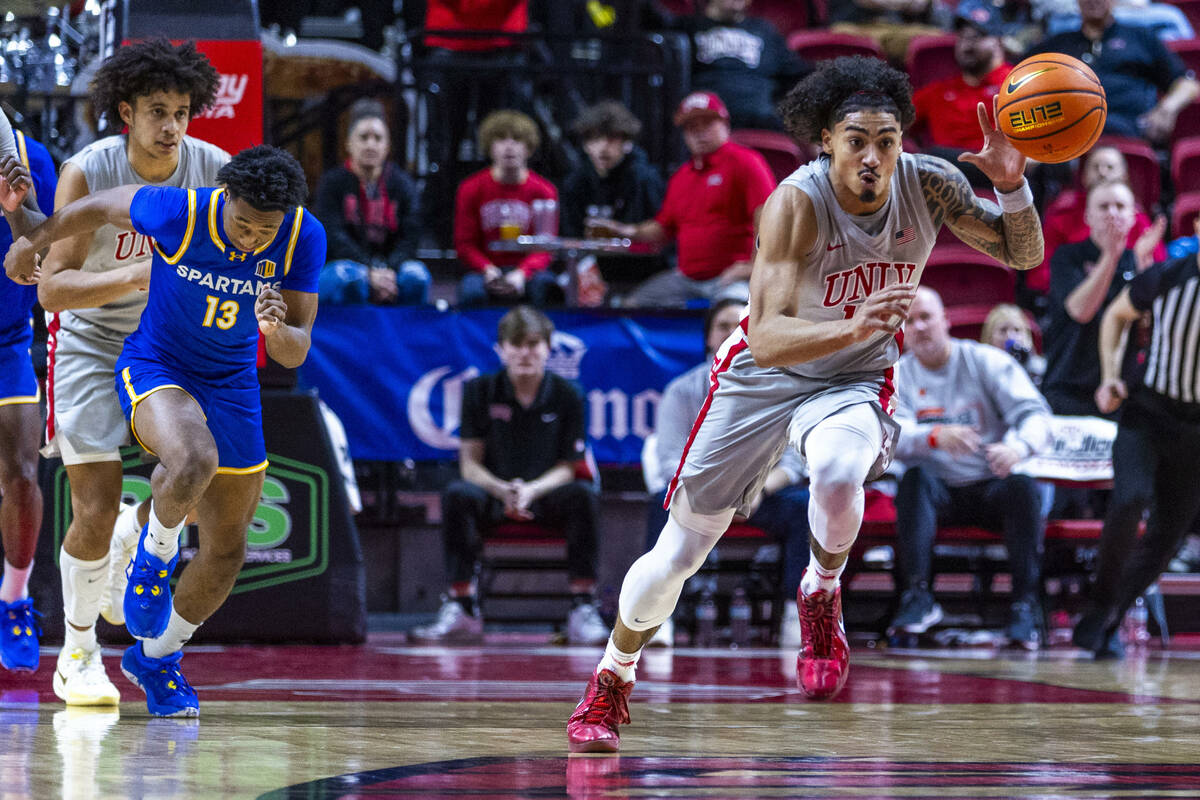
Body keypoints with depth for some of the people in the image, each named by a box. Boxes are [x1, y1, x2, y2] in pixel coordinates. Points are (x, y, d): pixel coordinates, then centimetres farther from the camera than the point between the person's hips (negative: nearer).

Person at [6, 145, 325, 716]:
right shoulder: (179, 212, -25)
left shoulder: (303, 238, -17)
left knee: (227, 550, 8)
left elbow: (296, 354, -13)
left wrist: (278, 330, -37)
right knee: (193, 460, -38)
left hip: (232, 385, 4)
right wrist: (35, 241, 10)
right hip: (154, 367, -4)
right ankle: (156, 552, -5)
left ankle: (155, 658, 32)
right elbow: (98, 207, -5)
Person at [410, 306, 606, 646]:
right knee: (457, 494, -32)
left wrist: (531, 490, -22)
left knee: (584, 494, -32)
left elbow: (568, 466, -2)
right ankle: (462, 609, -30)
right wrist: (503, 491, -22)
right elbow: (470, 463, -1)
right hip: (494, 495, 0)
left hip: (545, 494, 0)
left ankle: (583, 610, -29)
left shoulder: (566, 395, 0)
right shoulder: (480, 391, 1)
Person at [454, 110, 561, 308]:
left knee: (546, 288, -35)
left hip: (528, 270, 0)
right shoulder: (470, 189, 4)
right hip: (488, 268, 0)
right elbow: (464, 243, 3)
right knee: (471, 292, -35)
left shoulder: (544, 191, 2)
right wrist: (488, 270, -18)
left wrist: (522, 274, -23)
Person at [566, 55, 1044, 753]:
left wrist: (1012, 184, -29)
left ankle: (822, 593, -3)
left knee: (839, 476, -35)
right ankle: (612, 678, 32)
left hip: (855, 381, 1)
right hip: (762, 377, -1)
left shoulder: (929, 185, -18)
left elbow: (1023, 254, -9)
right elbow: (766, 338, -37)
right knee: (679, 552, 5)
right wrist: (852, 328, -55)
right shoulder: (798, 204, -29)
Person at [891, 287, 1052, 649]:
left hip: (992, 486, -1)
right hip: (940, 491, 1)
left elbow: (1035, 413, -11)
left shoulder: (987, 362, 1)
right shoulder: (897, 376, 4)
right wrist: (936, 437, -37)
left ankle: (1025, 605, -32)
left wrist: (1019, 446, -36)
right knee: (915, 478, -31)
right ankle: (917, 598, -35)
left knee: (1024, 487, -32)